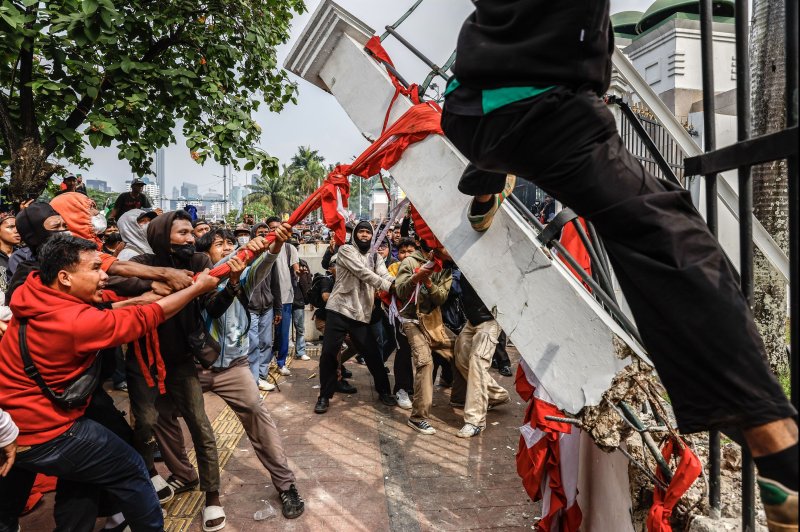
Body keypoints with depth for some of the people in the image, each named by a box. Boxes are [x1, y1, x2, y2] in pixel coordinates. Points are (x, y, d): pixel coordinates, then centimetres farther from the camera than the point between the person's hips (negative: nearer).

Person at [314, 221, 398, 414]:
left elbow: (385, 276, -3)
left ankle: (384, 390, 25)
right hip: (339, 309, -4)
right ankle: (325, 396, 15)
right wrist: (389, 287, -24)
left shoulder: (374, 257, 14)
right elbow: (362, 273, -17)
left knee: (372, 353, 6)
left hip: (361, 313, 4)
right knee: (329, 353, -2)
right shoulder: (346, 250, -3)